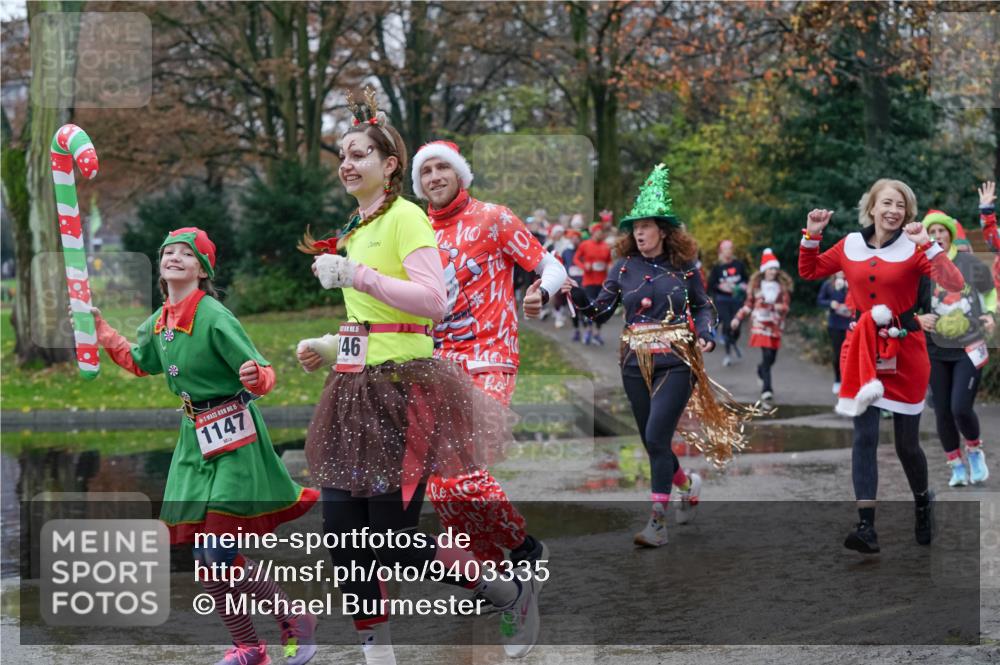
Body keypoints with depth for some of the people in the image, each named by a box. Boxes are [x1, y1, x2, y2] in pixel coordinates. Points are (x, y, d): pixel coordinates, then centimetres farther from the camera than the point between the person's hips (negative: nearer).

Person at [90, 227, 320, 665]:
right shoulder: (160, 321, 6)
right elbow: (137, 362, 27)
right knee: (204, 557, 7)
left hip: (233, 437, -7)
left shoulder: (214, 317, -17)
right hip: (195, 439, 8)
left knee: (221, 554, -12)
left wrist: (256, 377, -39)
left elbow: (261, 374, -17)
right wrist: (99, 329, 27)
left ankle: (296, 624, 8)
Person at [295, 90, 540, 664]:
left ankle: (514, 594, 16)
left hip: (402, 390, -8)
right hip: (357, 391, 8)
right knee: (345, 530, 2)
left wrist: (355, 276, -21)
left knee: (396, 541, -6)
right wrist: (330, 348, 15)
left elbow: (433, 300, -21)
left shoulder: (405, 217, -9)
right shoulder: (356, 230, 16)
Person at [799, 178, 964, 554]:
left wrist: (928, 244, -25)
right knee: (865, 436, -10)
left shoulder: (914, 248, -5)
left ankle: (922, 503, 37)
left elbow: (955, 284, -18)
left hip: (905, 349, -2)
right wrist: (812, 236, 3)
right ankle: (866, 527, -13)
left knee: (907, 442, 8)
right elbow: (809, 272, 18)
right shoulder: (850, 246, 4)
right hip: (861, 348, 2)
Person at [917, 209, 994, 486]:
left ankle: (975, 450, 17)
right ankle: (956, 466, 22)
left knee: (961, 408, -13)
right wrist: (918, 320, -16)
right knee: (943, 412, 4)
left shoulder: (970, 264, -3)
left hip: (970, 348, -1)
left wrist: (991, 313, -2)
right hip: (937, 351, 1)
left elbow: (990, 290, 15)